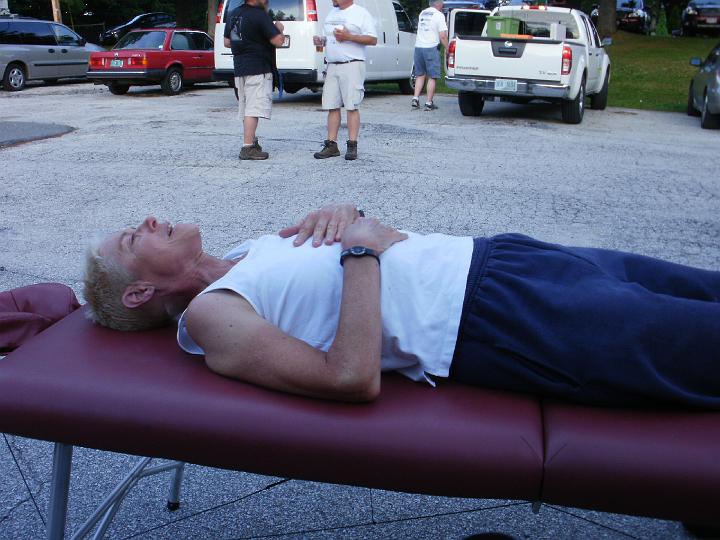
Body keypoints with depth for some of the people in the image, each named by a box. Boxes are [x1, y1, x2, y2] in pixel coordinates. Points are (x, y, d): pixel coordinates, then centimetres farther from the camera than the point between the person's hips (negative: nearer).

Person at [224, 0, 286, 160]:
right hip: (258, 70, -8)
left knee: (245, 108, 17)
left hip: (239, 69, 9)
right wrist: (279, 28, 3)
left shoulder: (233, 14, 11)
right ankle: (247, 148, -13)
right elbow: (278, 41, -16)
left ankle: (251, 142, 29)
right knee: (254, 109, -10)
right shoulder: (260, 15, -14)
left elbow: (227, 42, 18)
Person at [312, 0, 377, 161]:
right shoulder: (332, 13, 19)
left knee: (352, 107, -6)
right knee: (332, 107, 4)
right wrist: (321, 40, 4)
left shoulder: (361, 13, -2)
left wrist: (348, 37, -17)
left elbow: (373, 39, -9)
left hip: (352, 66, -7)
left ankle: (352, 146, -2)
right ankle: (331, 145, 8)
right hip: (332, 66, 7)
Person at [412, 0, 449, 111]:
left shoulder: (422, 13, 14)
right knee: (432, 77, 0)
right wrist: (448, 50, -4)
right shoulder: (439, 15, -6)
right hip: (431, 48, -6)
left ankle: (415, 99, 6)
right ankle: (429, 103, 0)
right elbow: (442, 36, -11)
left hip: (418, 47, 6)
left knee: (420, 75, 15)